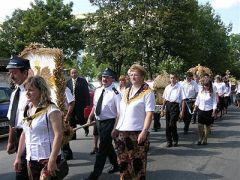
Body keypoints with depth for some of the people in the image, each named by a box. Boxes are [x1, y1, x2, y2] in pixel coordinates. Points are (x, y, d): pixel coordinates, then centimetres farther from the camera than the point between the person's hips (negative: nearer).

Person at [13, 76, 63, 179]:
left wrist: (52, 160, -24)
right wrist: (18, 157, 12)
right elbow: (24, 134, 13)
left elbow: (58, 135, -19)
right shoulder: (27, 109, 7)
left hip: (47, 158, -7)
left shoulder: (51, 110, -14)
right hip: (31, 159, 7)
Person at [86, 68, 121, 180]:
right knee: (107, 145, 22)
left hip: (109, 122, -7)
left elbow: (119, 112, -18)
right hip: (99, 121, 8)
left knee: (103, 148, -1)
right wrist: (90, 118, 15)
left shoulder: (115, 94, -18)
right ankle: (115, 165, 44)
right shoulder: (98, 91, 4)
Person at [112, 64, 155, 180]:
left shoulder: (147, 93, -5)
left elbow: (149, 114, -12)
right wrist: (116, 128, 16)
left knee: (137, 163, 2)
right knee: (123, 162, 13)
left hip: (138, 133, -6)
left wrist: (144, 131, -20)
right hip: (122, 132, 6)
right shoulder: (126, 91, 14)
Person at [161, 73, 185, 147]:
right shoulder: (167, 87, 11)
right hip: (168, 105, 5)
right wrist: (162, 109, 15)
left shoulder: (179, 87, -4)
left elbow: (183, 100, -5)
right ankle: (169, 141, 19)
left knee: (172, 124, -11)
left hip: (175, 106, -5)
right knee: (167, 124, 6)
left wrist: (182, 111, -9)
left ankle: (175, 139, 12)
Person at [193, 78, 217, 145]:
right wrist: (195, 107, 17)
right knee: (200, 125, -3)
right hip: (201, 110, 2)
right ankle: (200, 139, 13)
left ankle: (205, 139, 21)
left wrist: (214, 111, -10)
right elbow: (197, 100, 14)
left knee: (207, 126, 8)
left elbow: (214, 102, -5)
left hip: (209, 111, -2)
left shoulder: (213, 92, -6)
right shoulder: (201, 91, 3)